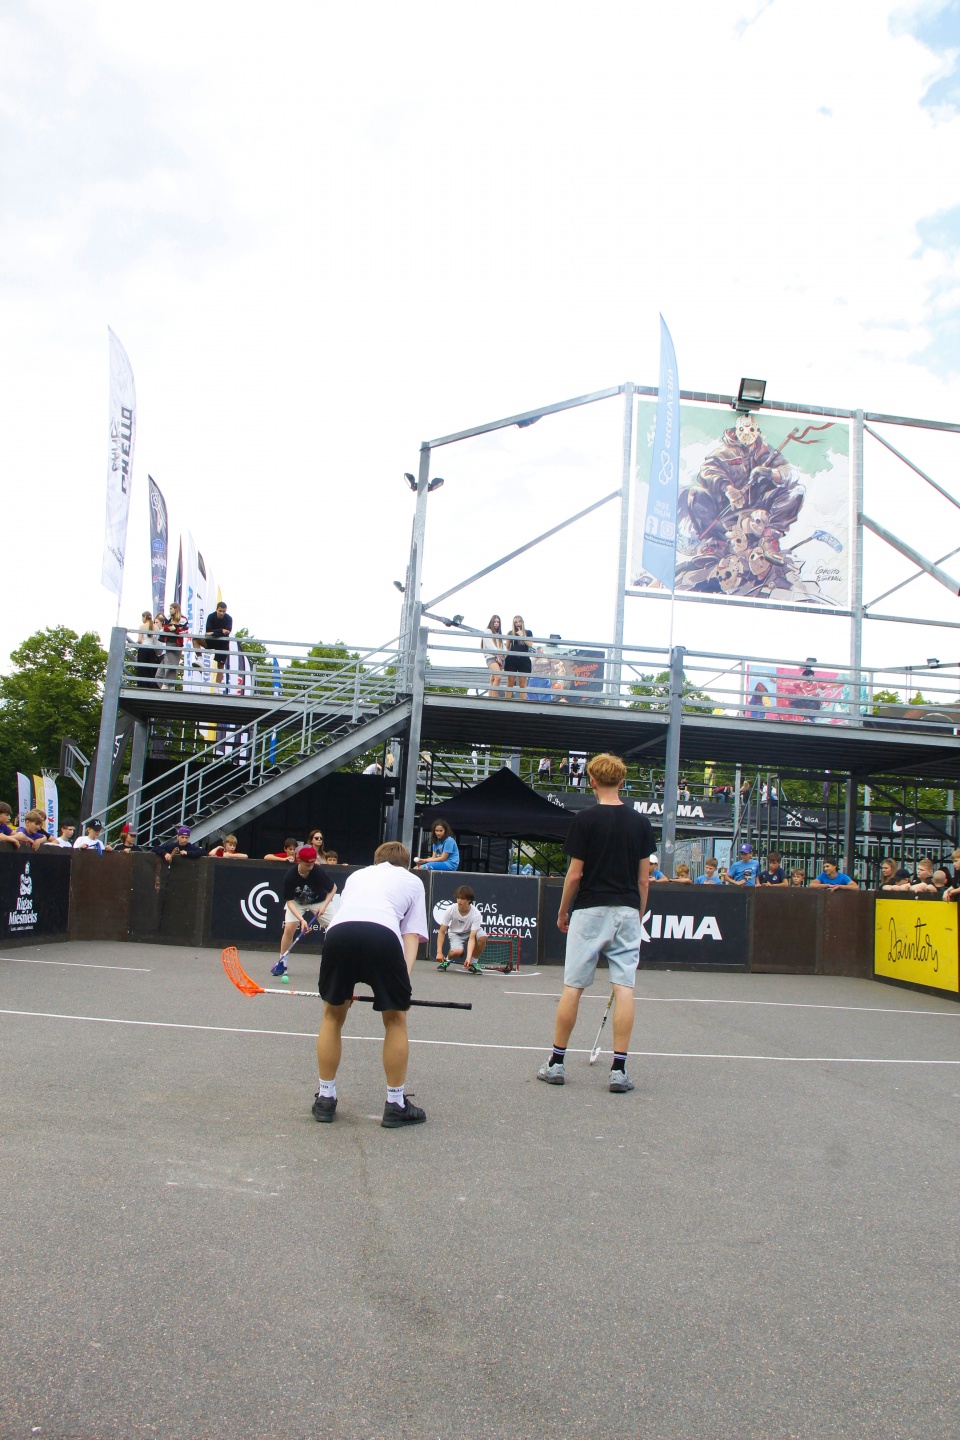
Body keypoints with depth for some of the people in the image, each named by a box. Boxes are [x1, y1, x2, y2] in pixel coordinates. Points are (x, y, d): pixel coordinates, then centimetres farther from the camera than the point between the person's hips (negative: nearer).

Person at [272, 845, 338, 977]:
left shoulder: (319, 871, -31)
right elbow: (289, 901, -25)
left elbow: (333, 888, -14)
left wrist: (324, 905, -26)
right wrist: (301, 919, -36)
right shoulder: (290, 875, -30)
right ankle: (282, 963, -1)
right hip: (297, 902, 0)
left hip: (319, 901, 0)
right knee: (289, 928, -18)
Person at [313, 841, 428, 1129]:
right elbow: (411, 935, 18)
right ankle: (396, 1105, 21)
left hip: (338, 931, 3)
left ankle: (325, 1099, 28)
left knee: (333, 1015, 23)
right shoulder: (412, 881, 31)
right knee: (395, 1019, 16)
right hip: (383, 935, -2)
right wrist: (402, 981, 9)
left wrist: (345, 986, 31)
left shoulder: (357, 875, 39)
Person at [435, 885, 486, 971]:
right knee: (457, 951, -34)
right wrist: (439, 952, -26)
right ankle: (447, 959, 3)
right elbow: (442, 932, -19)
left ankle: (473, 963, -9)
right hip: (455, 933, -1)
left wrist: (468, 957, -45)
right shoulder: (450, 910, -26)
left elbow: (472, 937, -33)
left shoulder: (476, 914, -28)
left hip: (471, 932, 1)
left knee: (483, 937, -33)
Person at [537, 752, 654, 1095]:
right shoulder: (640, 822, 4)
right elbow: (643, 878, 6)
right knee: (624, 989, 1)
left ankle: (556, 1062, 12)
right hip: (627, 912, 3)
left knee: (572, 988, 4)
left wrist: (562, 912, 6)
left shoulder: (586, 819, -7)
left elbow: (575, 874, -6)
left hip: (589, 911, -3)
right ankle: (619, 1069, 1)